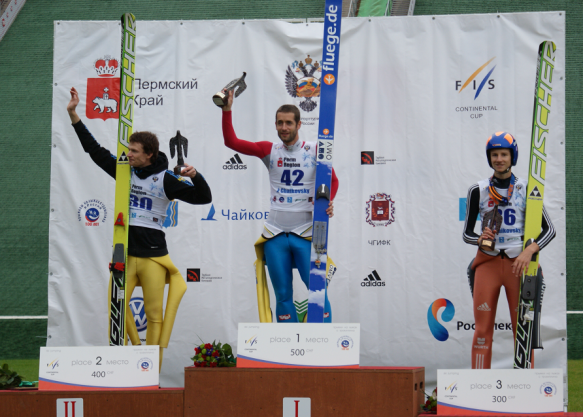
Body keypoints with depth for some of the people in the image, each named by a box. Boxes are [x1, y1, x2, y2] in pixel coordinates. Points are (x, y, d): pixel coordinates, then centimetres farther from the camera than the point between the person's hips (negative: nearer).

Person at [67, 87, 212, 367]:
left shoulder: (165, 179, -4)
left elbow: (203, 197, -5)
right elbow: (94, 149, 13)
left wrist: (195, 176, -25)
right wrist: (73, 114, 11)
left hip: (152, 255, -4)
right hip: (124, 253, 4)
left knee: (154, 315, -1)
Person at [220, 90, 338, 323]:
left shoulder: (314, 150, 2)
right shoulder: (269, 151, 6)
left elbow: (332, 180, 8)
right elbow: (231, 142, 1)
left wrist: (328, 202, -12)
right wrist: (227, 110, -9)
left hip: (306, 233, -2)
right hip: (275, 234, 2)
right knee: (283, 295, 7)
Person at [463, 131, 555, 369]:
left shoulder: (525, 189, 4)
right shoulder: (478, 191, 7)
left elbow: (549, 229, 2)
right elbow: (467, 233, 11)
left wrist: (530, 250, -14)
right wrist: (480, 239, -12)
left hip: (518, 263, 0)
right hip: (487, 262, 1)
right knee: (483, 329, -5)